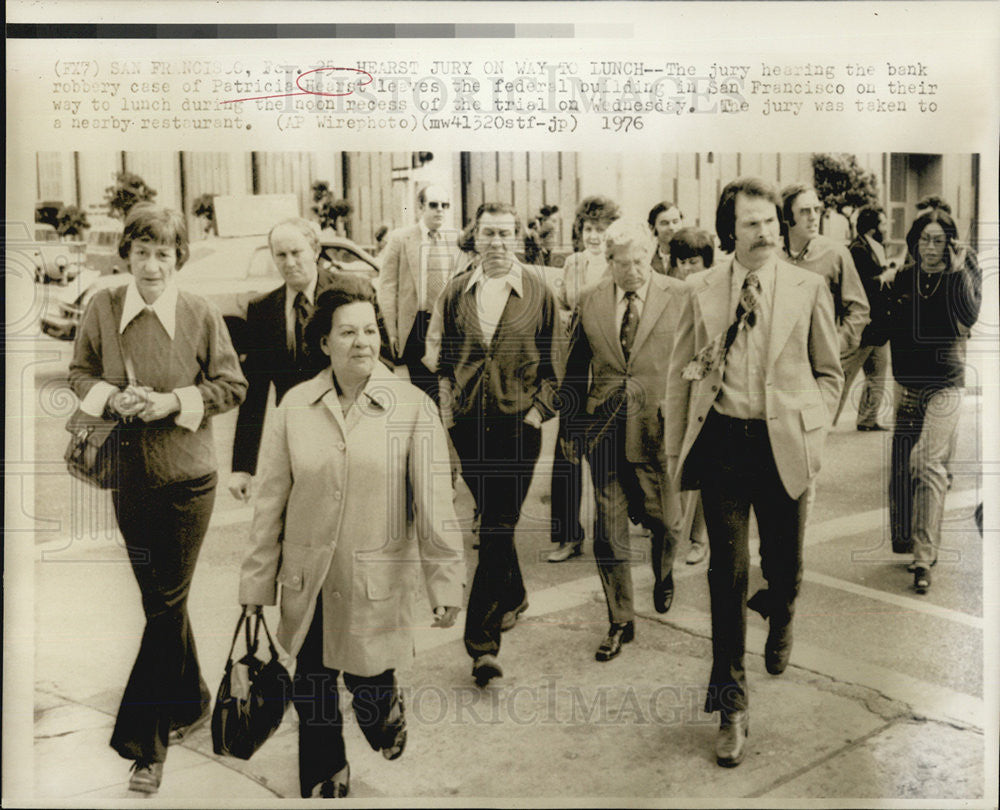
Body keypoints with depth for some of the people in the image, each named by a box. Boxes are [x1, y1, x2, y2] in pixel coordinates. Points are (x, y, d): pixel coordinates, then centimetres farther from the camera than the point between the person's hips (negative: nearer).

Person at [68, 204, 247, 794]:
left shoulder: (202, 315, -8)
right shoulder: (102, 308, -1)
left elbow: (233, 385, -2)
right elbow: (80, 373, 9)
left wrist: (174, 402, -15)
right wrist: (111, 397, -11)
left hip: (187, 478, -3)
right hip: (128, 477, 3)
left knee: (166, 604, 0)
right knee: (160, 600, 16)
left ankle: (146, 740, 13)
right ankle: (192, 702, 39)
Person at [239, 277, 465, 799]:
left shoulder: (411, 407, -8)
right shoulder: (294, 406, -2)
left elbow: (434, 502, -7)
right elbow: (270, 501, 2)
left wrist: (446, 583, -8)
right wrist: (256, 584, 5)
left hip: (377, 583, -2)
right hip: (307, 584, 2)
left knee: (369, 684, 9)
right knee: (312, 701, 11)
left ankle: (387, 713, 46)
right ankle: (325, 785, 36)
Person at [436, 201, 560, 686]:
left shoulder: (538, 292, 1)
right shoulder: (456, 293, 7)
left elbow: (553, 361, 4)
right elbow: (446, 359, 14)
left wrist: (541, 408, -5)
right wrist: (446, 407, 6)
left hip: (518, 423, -3)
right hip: (469, 424, 3)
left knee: (498, 529, -7)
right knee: (491, 520, 16)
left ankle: (482, 639, -4)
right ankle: (513, 596, 41)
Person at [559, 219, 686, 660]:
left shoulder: (679, 297, -4)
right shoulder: (591, 302, 4)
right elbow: (575, 370, 10)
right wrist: (571, 426, 10)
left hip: (660, 428, -2)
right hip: (605, 429, 2)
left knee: (665, 522, 9)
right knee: (608, 531, 5)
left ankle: (663, 575, 45)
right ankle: (620, 621, 21)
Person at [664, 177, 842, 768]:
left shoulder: (810, 289, 3)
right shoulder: (701, 291, 4)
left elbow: (829, 371, 11)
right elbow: (680, 375, 8)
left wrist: (814, 432, -1)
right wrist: (675, 452, 7)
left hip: (785, 447, 0)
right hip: (721, 442, 0)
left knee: (785, 565, 12)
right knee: (728, 571, 0)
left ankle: (779, 627, 50)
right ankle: (732, 706, 11)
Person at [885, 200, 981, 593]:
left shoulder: (966, 273, 1)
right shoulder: (904, 278, 9)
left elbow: (969, 316, -17)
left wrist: (958, 271, -17)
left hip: (946, 385, -3)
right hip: (909, 383, 4)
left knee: (930, 465, -13)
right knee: (903, 466, 5)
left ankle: (924, 557, -10)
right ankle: (906, 540, 22)